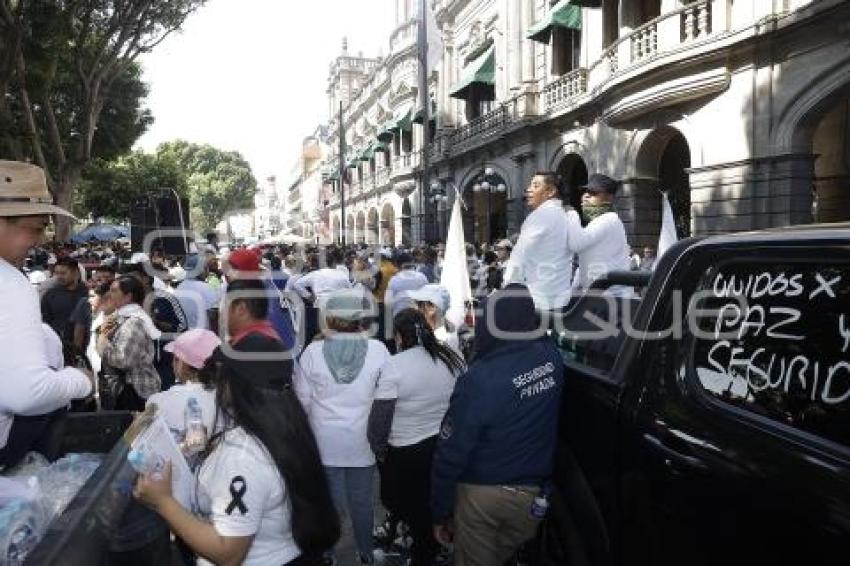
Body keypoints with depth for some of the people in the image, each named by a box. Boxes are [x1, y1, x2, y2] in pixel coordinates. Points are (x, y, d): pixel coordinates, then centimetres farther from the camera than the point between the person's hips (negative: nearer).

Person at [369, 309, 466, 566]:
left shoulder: (395, 366, -20)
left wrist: (379, 449, -2)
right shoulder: (454, 358, -4)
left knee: (396, 501, 19)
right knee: (435, 506, 23)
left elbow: (379, 417, -18)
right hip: (449, 447, 5)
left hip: (407, 454, -5)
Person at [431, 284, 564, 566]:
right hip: (532, 494, 4)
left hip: (481, 492, -4)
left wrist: (440, 510, -6)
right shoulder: (551, 357, -13)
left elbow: (451, 453, -19)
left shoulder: (479, 380, -27)